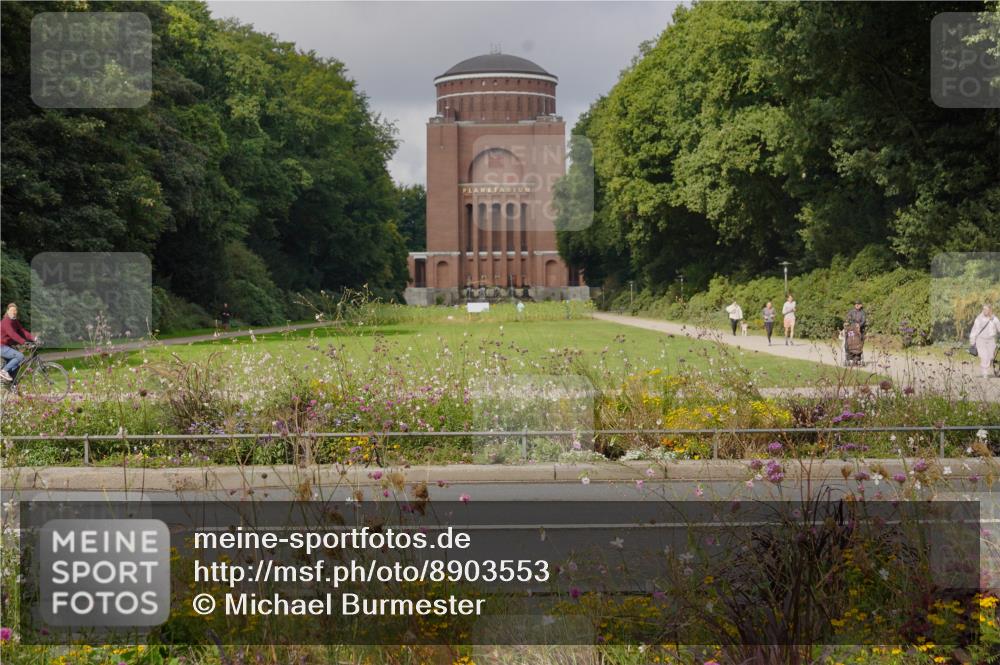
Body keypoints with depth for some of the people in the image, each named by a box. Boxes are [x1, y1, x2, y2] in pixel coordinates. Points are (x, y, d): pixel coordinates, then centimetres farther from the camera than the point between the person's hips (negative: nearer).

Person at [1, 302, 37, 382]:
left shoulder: (15, 322, 11)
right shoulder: (6, 322, -19)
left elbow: (22, 331, 3)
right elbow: (13, 334, -33)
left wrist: (33, 338, -11)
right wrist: (24, 342, -43)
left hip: (7, 346, 10)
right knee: (20, 356, -22)